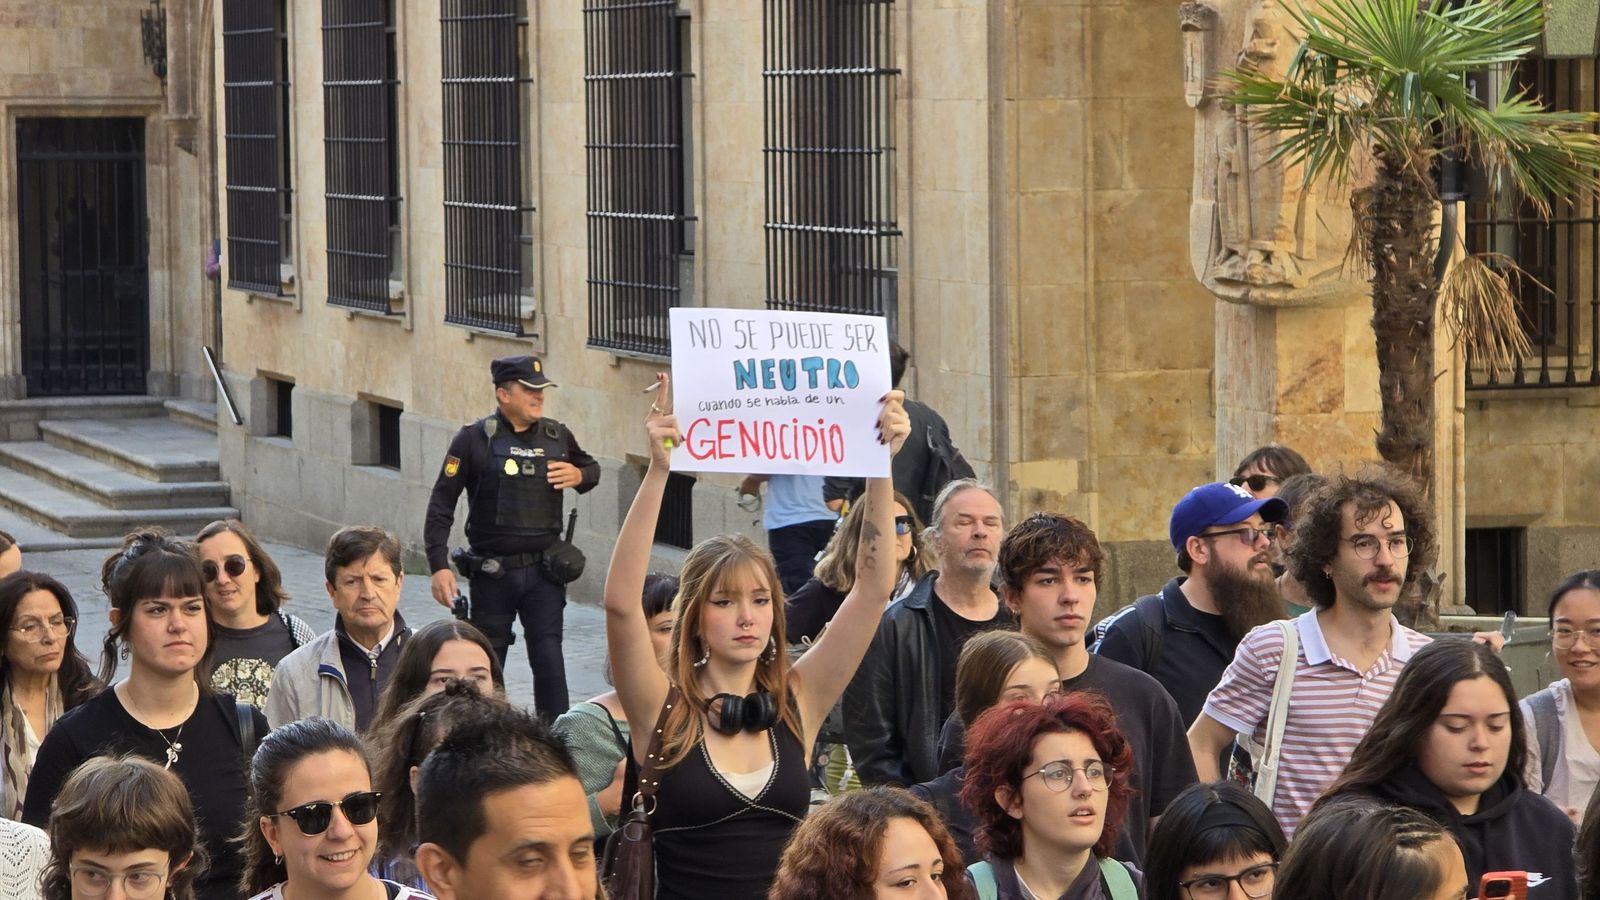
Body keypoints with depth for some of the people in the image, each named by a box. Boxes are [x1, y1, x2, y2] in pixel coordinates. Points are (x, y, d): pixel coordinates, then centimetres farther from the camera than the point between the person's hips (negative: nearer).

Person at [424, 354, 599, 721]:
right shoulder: (474, 439, -6)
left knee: (549, 660, -5)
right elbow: (441, 504, -5)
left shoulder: (556, 436, 5)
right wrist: (439, 566, -12)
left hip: (544, 570, 2)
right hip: (493, 573, -2)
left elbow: (591, 467, 25)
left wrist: (579, 476, 0)